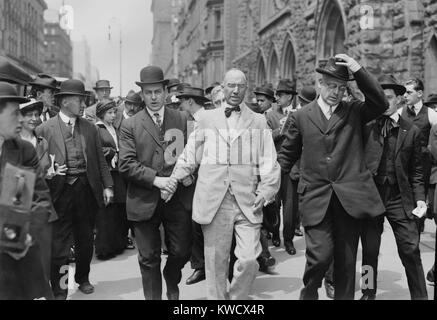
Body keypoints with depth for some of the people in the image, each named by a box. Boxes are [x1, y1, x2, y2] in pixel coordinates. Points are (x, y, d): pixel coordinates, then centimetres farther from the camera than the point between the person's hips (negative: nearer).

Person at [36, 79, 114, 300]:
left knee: (86, 240, 16)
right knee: (59, 244, 0)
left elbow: (100, 160, 9)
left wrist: (107, 186, 2)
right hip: (59, 192, -4)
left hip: (86, 190, 4)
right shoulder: (44, 130, -3)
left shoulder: (90, 128, 9)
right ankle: (59, 291, 13)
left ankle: (83, 278, 39)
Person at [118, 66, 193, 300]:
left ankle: (172, 283, 40)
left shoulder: (182, 120, 7)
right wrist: (156, 179, -16)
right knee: (149, 259, 7)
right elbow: (126, 164, -7)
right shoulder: (130, 126, 1)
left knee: (181, 252, 8)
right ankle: (153, 296, 25)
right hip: (144, 202, -1)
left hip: (178, 199, 1)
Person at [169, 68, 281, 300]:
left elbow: (269, 162, 7)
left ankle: (236, 298, 18)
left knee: (249, 259, -6)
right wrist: (172, 181, 2)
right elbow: (189, 157, 13)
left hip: (248, 203, 0)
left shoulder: (258, 122, 12)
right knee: (216, 262, 4)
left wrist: (266, 191, -6)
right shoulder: (206, 119, 12)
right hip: (213, 202, 0)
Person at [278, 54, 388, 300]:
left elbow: (381, 103, -9)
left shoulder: (355, 112, 9)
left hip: (350, 197, 1)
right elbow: (288, 154, 14)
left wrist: (358, 71, -12)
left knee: (346, 260, 8)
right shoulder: (302, 116, 9)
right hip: (316, 198, -1)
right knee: (321, 254, -11)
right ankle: (309, 292, 17)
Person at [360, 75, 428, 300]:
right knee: (369, 250, 9)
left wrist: (419, 198, 0)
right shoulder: (366, 128, 2)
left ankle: (420, 296, 14)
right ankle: (368, 293, 26)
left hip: (400, 198, 0)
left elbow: (416, 170, 9)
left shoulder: (411, 131, 7)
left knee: (410, 250, 0)